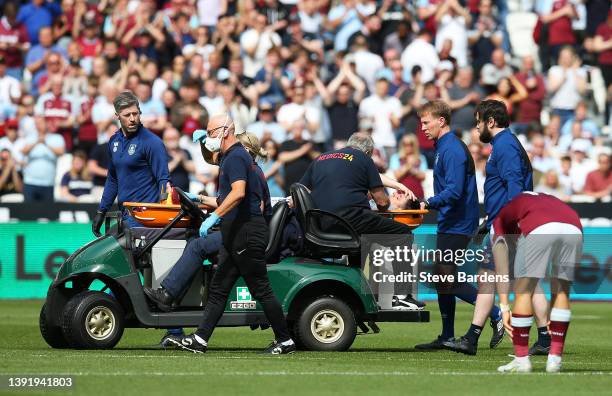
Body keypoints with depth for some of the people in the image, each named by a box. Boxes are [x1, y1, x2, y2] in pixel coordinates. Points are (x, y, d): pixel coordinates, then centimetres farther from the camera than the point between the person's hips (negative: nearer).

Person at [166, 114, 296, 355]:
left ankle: (285, 341, 1)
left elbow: (238, 192, -29)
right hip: (236, 235, 11)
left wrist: (214, 217, -31)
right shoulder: (231, 157, 19)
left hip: (246, 233, -11)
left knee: (261, 289, -5)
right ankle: (199, 339, 4)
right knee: (218, 289, 6)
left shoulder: (235, 157, -13)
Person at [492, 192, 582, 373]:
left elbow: (501, 270, 22)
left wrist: (504, 307, 22)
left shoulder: (501, 221, 33)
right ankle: (555, 358, 18)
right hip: (574, 228, 4)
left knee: (523, 290, 12)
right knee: (561, 291, 21)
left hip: (539, 229, -4)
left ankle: (521, 359, 13)